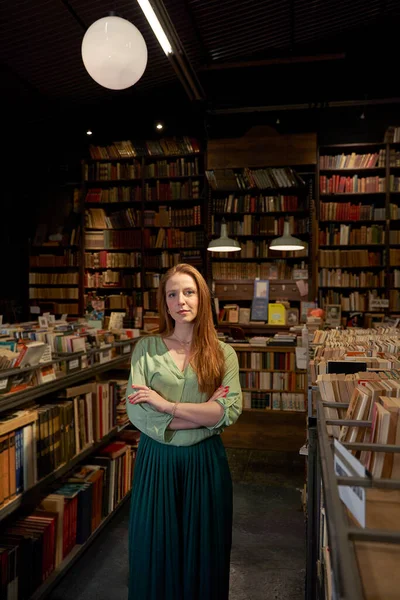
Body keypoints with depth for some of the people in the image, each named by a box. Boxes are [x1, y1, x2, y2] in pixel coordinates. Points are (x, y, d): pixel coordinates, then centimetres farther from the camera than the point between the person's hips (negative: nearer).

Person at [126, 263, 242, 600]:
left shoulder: (223, 354, -1)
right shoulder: (146, 349, -2)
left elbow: (231, 412, -13)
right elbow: (136, 411, -12)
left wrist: (167, 405, -17)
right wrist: (204, 414, -15)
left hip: (205, 461, 0)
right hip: (156, 460, 0)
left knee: (203, 549, 14)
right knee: (157, 546, 14)